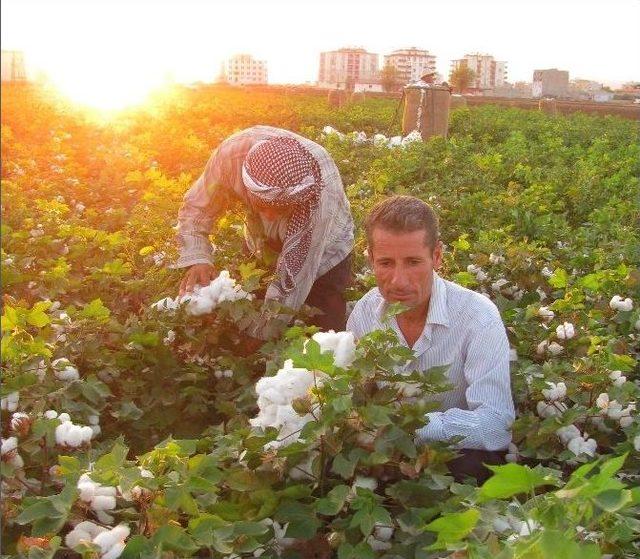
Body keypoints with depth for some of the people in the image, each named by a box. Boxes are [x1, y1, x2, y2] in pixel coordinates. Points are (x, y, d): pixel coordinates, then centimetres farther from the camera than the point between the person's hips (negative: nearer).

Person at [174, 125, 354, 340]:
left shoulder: (320, 189, -42)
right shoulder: (232, 153, -34)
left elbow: (296, 270, -35)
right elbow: (197, 207, -21)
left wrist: (260, 333, -32)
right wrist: (196, 259, -38)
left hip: (323, 253, -3)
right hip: (263, 247, 3)